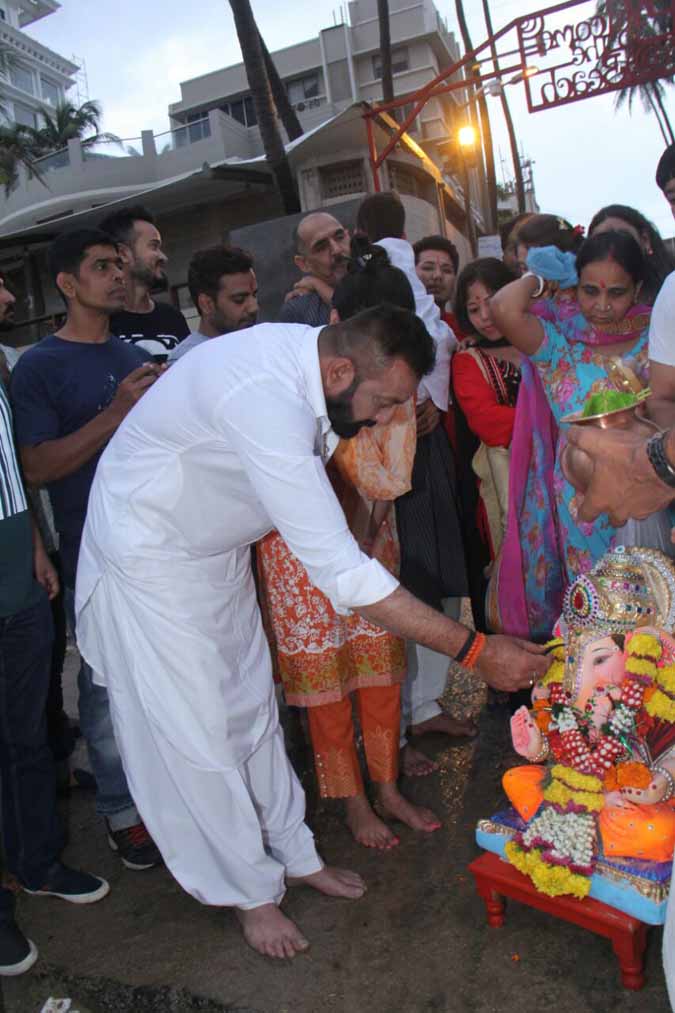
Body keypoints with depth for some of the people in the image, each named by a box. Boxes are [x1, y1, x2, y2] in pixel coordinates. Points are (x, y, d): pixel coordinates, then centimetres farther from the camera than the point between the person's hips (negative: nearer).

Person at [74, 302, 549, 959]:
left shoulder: (309, 353, -11)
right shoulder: (265, 400, -40)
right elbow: (340, 572, -42)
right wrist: (476, 651, -38)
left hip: (216, 546, 8)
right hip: (149, 555, -8)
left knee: (250, 709, 16)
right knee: (194, 734, 3)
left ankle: (295, 856, 33)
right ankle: (252, 893, 24)